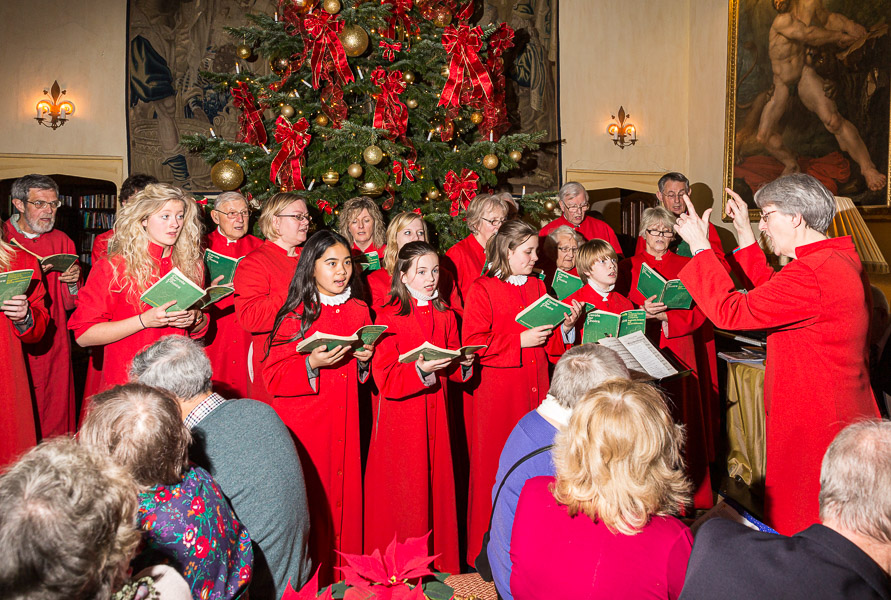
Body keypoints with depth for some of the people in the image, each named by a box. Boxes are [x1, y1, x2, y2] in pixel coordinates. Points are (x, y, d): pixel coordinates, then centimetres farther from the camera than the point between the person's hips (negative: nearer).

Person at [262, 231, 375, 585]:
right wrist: (313, 363, -23)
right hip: (302, 428, -4)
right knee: (307, 506, 1)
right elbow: (273, 377, -9)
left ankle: (340, 579, 25)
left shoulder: (359, 311, 8)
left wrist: (365, 359, -2)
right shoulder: (294, 315, -6)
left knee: (343, 500, 8)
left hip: (343, 427, 4)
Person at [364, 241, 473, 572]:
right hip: (400, 420, -4)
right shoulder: (389, 316, -7)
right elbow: (385, 378, -13)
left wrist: (464, 363, -6)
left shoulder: (445, 316, 10)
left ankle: (439, 565, 25)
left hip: (435, 417, 5)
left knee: (437, 489, 9)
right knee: (403, 498, 2)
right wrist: (421, 370, -27)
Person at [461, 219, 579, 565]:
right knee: (496, 467, 1)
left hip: (534, 389, 6)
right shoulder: (482, 290, -5)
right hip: (496, 395, -6)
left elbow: (551, 344, 18)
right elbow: (473, 344, -14)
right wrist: (521, 340, -16)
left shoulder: (537, 287, 15)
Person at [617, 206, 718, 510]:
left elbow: (698, 312, 3)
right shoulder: (628, 267, 9)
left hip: (678, 354, 1)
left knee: (680, 417, -2)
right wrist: (642, 312, -16)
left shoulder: (686, 267, 11)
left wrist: (665, 316, -13)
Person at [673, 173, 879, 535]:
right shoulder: (840, 259, 9)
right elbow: (771, 295, 19)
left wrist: (700, 245, -12)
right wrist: (745, 235, 18)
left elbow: (730, 311, -22)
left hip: (812, 428, -10)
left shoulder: (812, 272, -24)